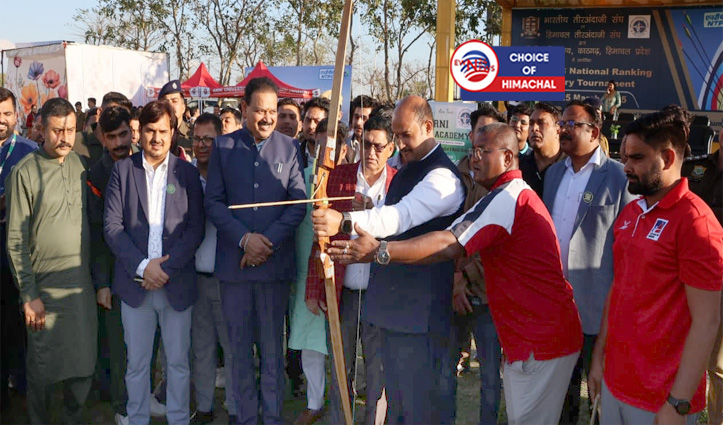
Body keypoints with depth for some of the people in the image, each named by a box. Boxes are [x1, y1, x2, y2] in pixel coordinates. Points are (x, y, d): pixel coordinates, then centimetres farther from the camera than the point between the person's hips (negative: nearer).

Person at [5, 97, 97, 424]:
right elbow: (15, 240, -6)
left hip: (83, 286, 4)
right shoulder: (25, 172, -7)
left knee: (84, 366, 11)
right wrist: (28, 295, -9)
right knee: (44, 371, 5)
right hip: (44, 288, -4)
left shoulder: (83, 166, 6)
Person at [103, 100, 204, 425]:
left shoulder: (187, 173, 4)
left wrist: (166, 268, -12)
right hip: (135, 283, 0)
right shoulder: (122, 170, 5)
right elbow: (112, 226, -2)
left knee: (178, 362, 8)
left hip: (177, 284, 0)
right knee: (136, 364, 10)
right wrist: (142, 266, -12)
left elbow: (195, 228, -2)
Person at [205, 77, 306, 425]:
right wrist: (244, 239, -11)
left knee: (272, 345, 7)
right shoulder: (223, 147, 5)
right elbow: (213, 201, 1)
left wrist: (268, 240, -12)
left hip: (276, 261, -1)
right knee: (240, 346, 9)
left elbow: (298, 202, -1)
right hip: (233, 262, 1)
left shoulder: (289, 148, 3)